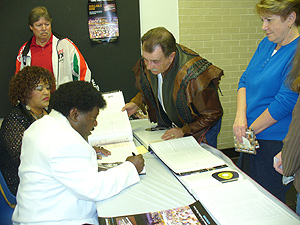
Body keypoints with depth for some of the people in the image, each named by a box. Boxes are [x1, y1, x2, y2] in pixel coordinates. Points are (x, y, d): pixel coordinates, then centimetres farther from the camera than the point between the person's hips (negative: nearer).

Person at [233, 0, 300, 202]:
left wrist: (251, 129, -11)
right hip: (253, 138, 8)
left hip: (277, 143, -7)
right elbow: (245, 80, 9)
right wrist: (241, 117, -6)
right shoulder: (266, 43, 9)